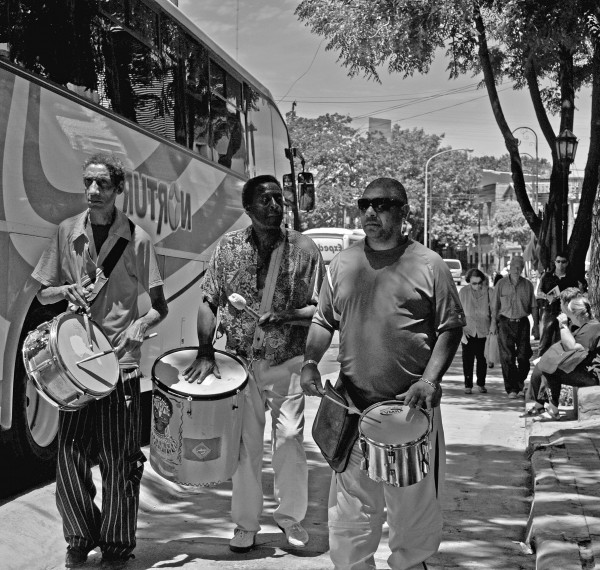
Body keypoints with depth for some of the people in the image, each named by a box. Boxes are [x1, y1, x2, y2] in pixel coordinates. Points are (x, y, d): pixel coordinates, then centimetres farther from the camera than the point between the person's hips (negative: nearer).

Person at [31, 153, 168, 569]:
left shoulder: (136, 238, -4)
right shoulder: (68, 232, 5)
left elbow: (159, 308, -1)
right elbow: (42, 294, 13)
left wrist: (134, 330, -19)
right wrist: (66, 290, -8)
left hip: (120, 362, -3)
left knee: (118, 460, 2)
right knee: (70, 457, 6)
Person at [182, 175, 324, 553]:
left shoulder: (304, 249, -3)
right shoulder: (229, 247, 1)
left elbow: (320, 310, -3)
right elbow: (209, 302, 2)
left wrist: (284, 317, -20)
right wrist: (205, 353, -8)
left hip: (288, 361, -1)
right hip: (241, 359, 1)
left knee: (290, 438, -4)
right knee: (245, 442, 6)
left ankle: (291, 517, 17)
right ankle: (246, 524, 21)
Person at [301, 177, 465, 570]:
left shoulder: (428, 265, -2)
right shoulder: (343, 264, 7)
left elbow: (451, 327, -1)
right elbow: (324, 321, 13)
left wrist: (431, 378, -14)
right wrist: (311, 362, -5)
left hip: (411, 407, -2)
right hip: (353, 405, 2)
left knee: (414, 504, 11)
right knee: (351, 509, 9)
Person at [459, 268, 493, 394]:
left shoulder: (488, 292, -3)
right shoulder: (463, 292, -2)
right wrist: (461, 328, -5)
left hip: (483, 331, 0)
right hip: (468, 331, 0)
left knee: (482, 359, 5)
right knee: (467, 360, 1)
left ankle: (481, 384, 21)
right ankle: (468, 385, 11)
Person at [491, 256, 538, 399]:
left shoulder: (527, 285, 5)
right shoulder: (501, 284, 2)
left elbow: (533, 306, 10)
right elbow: (495, 306, 5)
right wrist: (493, 322, -1)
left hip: (522, 323, 2)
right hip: (505, 323, -1)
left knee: (523, 356, 2)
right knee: (507, 357, -6)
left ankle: (520, 383, 26)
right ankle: (511, 388, -2)